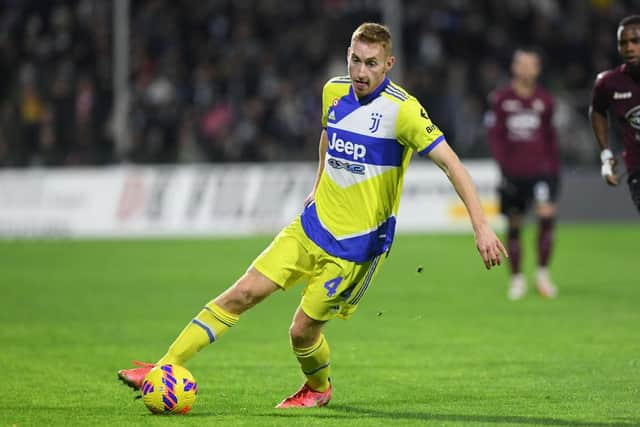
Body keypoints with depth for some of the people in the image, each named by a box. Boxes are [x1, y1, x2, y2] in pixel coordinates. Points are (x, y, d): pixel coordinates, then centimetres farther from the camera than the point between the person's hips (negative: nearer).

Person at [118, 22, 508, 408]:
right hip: (312, 226, 5)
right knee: (242, 294, -5)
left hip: (357, 245, -5)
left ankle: (318, 388, 31)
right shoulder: (334, 92, 2)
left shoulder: (402, 110, -18)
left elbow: (451, 163, -20)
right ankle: (163, 370, -3)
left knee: (303, 331, -2)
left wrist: (481, 226, -27)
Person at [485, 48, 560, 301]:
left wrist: (554, 168, 14)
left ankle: (543, 273, -5)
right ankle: (517, 278, 20)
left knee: (547, 215, -18)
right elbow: (494, 135, -2)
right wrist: (503, 164, -12)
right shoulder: (500, 99, 0)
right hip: (512, 173, -1)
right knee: (514, 225, 6)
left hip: (540, 170, 1)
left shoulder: (544, 100, 8)